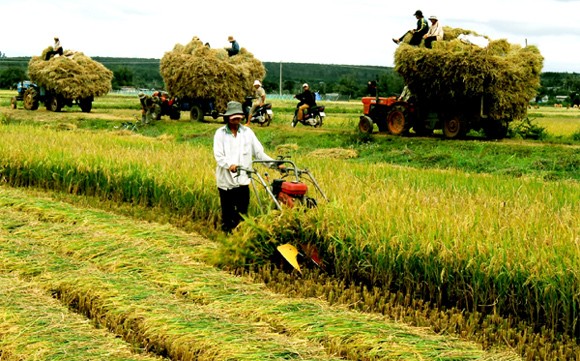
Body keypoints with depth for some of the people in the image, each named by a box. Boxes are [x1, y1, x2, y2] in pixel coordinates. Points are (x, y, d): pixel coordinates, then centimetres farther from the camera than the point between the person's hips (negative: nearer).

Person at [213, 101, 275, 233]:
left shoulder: (247, 132, 8)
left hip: (243, 179, 2)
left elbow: (259, 152, 6)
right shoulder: (220, 133, 1)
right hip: (226, 180, -2)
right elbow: (218, 155, -10)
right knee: (227, 213, 5)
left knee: (242, 212, 2)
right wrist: (229, 164, -30)